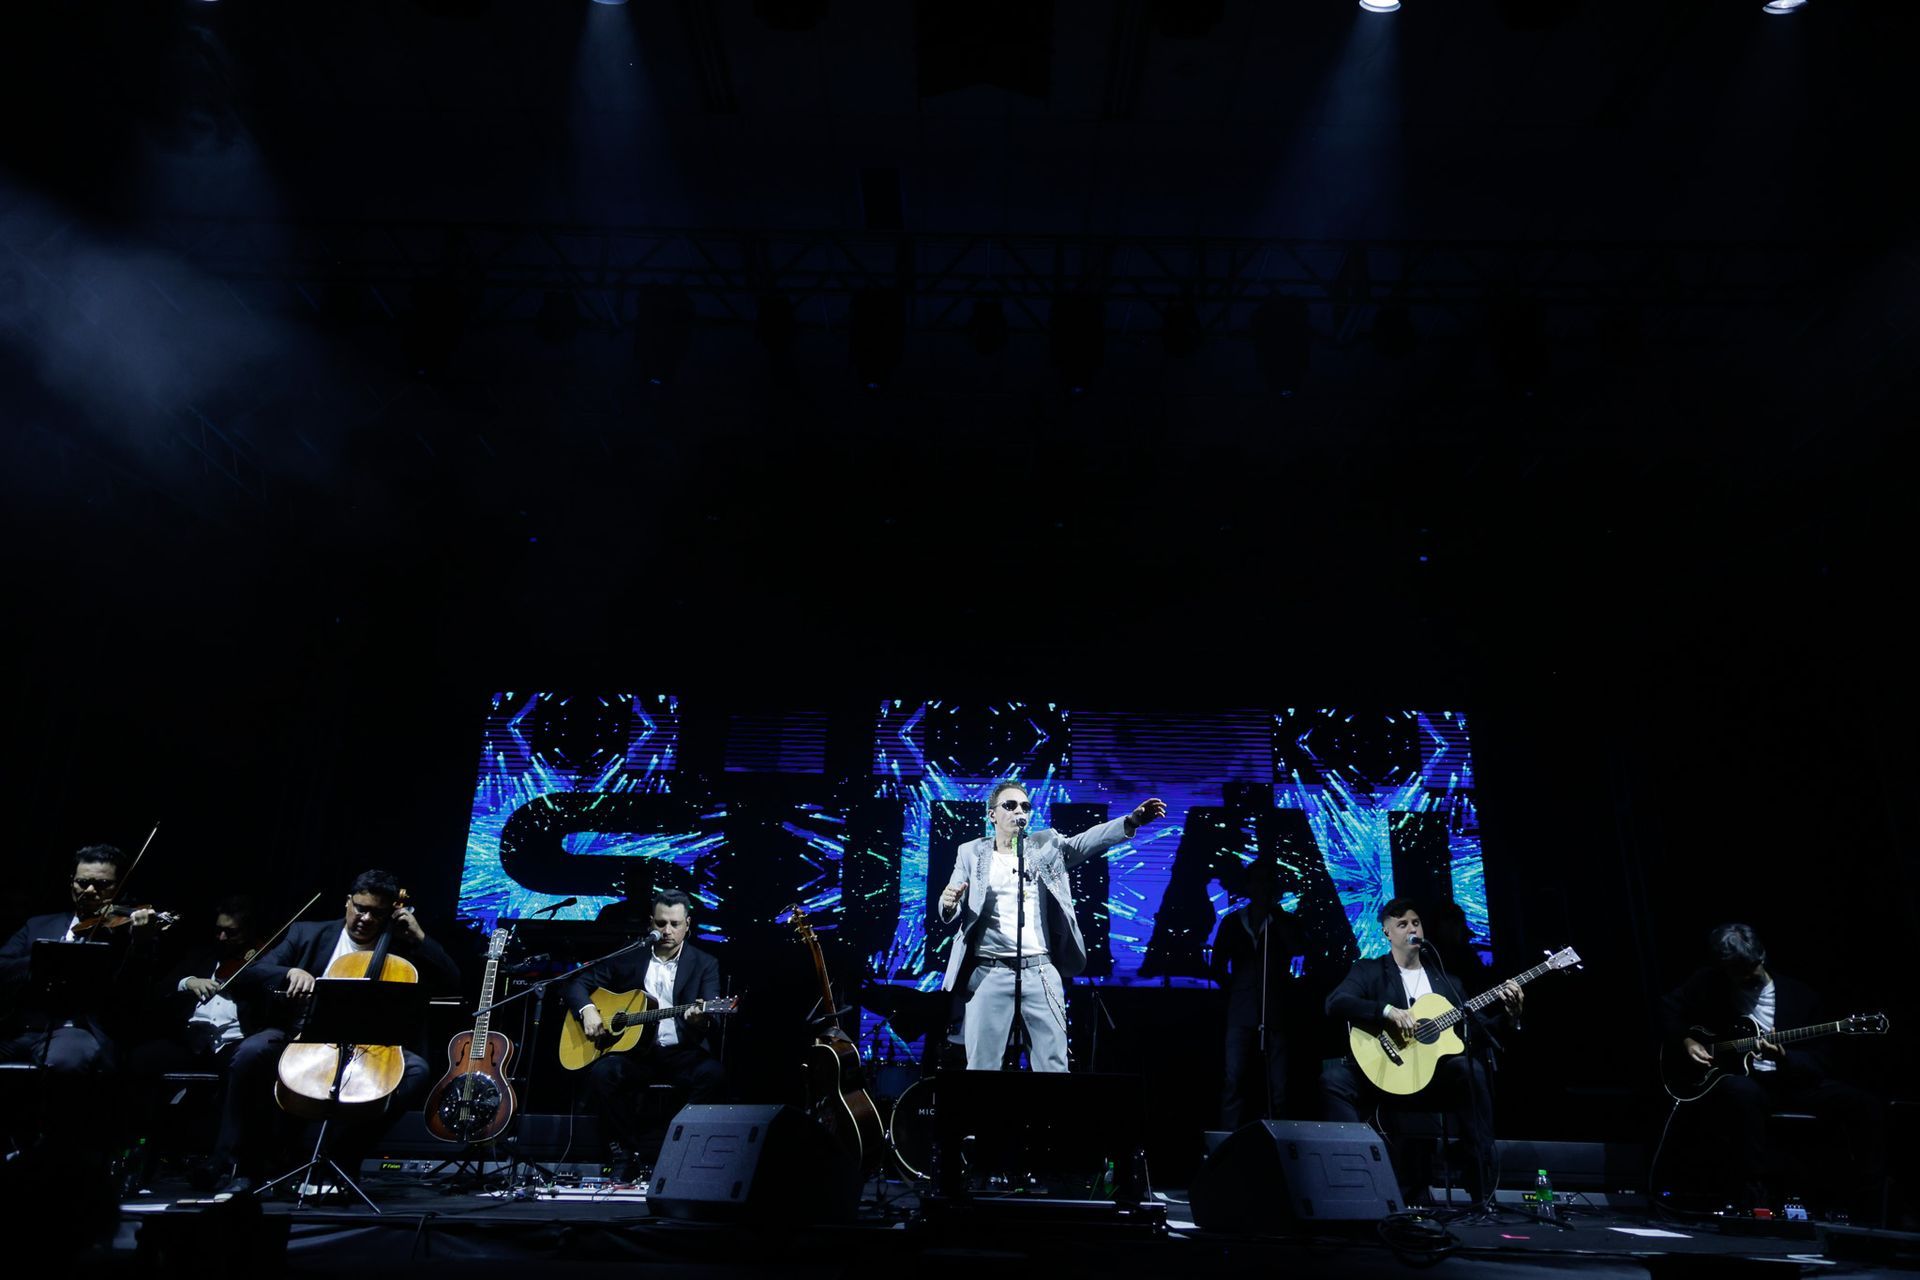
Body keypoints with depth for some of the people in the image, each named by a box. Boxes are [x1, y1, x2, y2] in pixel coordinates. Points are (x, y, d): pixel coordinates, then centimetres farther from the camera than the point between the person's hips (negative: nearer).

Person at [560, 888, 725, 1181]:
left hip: (682, 1052, -1)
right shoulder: (627, 958, 10)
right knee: (601, 1072, -29)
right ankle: (626, 1151, -11)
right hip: (634, 1051, 2)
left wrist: (701, 1019, -35)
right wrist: (587, 1010, -10)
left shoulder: (705, 964, 5)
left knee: (713, 1073, -32)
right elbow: (577, 983, 12)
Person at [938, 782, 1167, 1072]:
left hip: (1040, 972, 1)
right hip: (989, 973, -1)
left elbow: (1084, 842, -6)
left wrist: (1131, 821, -22)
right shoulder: (972, 853, 8)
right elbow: (951, 914, 7)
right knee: (982, 1065, 3)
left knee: (1053, 1065, 3)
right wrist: (949, 904, -18)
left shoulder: (1046, 845, 10)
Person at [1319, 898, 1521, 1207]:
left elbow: (1478, 1031, 11)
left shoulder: (1446, 980, 19)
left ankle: (1483, 1190, -23)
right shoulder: (1367, 970, 8)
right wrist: (1388, 1011, -23)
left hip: (1435, 1074, 2)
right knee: (1333, 1079, -31)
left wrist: (1507, 1010, -7)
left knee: (1470, 1068, -30)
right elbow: (1335, 1003, -11)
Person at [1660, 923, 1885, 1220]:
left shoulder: (1800, 994, 1)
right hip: (1734, 1079, -3)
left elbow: (1818, 1061, 0)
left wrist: (1783, 1057, -22)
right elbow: (1668, 1009, 12)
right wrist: (1685, 1041, -7)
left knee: (1865, 1106, -20)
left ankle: (1863, 1211, -11)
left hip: (1789, 1083, 3)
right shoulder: (1707, 983, -1)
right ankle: (1755, 1201, -29)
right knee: (1744, 1092, -40)